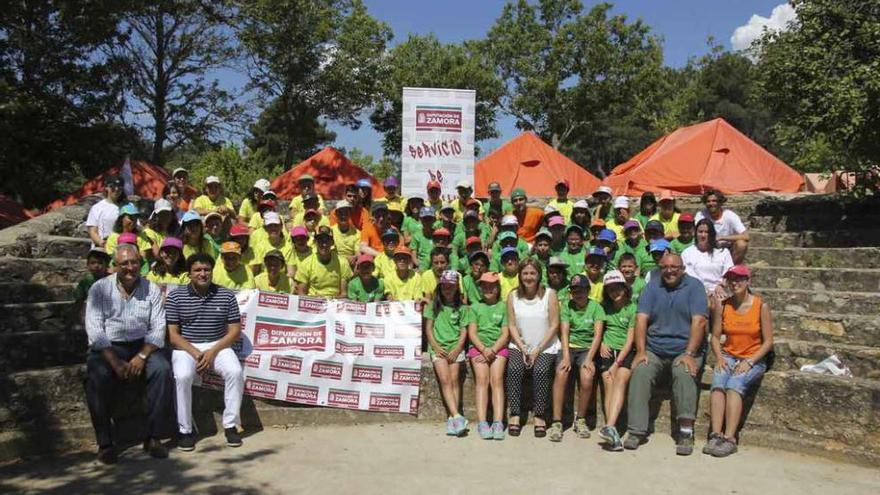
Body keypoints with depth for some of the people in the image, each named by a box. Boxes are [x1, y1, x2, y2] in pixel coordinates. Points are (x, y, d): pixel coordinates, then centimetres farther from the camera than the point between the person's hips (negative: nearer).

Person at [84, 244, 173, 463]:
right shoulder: (100, 288, 1)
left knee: (162, 369, -27)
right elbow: (94, 329, -8)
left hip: (141, 345, 1)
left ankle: (154, 437, -18)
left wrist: (142, 356, -18)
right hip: (107, 347, -1)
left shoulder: (151, 290, 5)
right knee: (96, 377, -31)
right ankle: (105, 443, -18)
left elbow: (158, 328, -1)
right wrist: (115, 361, -19)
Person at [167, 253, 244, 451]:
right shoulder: (175, 297, -1)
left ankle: (230, 425, -12)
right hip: (185, 347, -1)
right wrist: (195, 353, -16)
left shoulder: (226, 295, 2)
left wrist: (213, 351, -12)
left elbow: (235, 330, 1)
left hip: (218, 346, 1)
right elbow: (172, 334, -3)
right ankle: (184, 430, -15)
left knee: (235, 372, -27)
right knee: (182, 376, -31)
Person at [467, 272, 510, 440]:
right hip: (478, 347, 1)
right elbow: (472, 333, 6)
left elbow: (505, 334, 4)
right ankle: (482, 422, -29)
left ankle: (498, 423, -29)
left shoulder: (503, 307, 12)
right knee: (482, 378, -22)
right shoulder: (475, 307, 16)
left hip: (498, 347, 0)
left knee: (497, 379, -22)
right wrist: (484, 349, -11)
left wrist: (492, 350, -10)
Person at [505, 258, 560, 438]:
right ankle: (514, 415, -19)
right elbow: (512, 325, 3)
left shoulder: (549, 294, -3)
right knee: (514, 368, -26)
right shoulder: (513, 296, 5)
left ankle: (540, 416, -17)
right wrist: (522, 349, -9)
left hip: (545, 347, -2)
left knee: (541, 370, -28)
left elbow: (554, 325, -5)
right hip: (519, 345, 2)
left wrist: (538, 350, -11)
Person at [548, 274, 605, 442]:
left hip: (587, 348, -1)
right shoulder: (566, 306, 8)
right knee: (561, 373, -29)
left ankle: (580, 419, -7)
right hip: (568, 346, 1)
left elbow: (598, 335, -4)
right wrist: (566, 357, -17)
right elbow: (564, 332, -2)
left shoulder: (595, 307, 4)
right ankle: (556, 422, -25)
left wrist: (589, 359, -17)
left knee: (587, 377, -30)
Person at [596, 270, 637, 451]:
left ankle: (609, 427, -41)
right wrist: (601, 344, 3)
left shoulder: (633, 308, 2)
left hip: (626, 352, -2)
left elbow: (630, 339, -4)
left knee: (620, 379, -27)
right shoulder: (604, 307, 15)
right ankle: (613, 435, -27)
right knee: (609, 383, -18)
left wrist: (617, 363, -12)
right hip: (607, 350, 2)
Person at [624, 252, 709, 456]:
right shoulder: (652, 287, 10)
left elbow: (699, 322, -9)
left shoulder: (694, 286, 2)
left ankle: (686, 433, -26)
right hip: (654, 350, 2)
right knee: (640, 371, -25)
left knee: (684, 372, -32)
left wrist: (689, 354, -19)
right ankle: (636, 431, -22)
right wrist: (640, 352, -10)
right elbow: (641, 319, 1)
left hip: (685, 350, -2)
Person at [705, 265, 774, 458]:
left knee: (735, 384, -31)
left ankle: (729, 439, -34)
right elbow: (715, 336, 9)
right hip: (728, 357, 3)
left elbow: (768, 342, -4)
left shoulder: (761, 306, -4)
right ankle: (716, 435, -34)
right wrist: (719, 358, -7)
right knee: (718, 383, -29)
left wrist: (749, 362, -14)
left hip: (753, 360, -2)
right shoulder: (722, 306, 4)